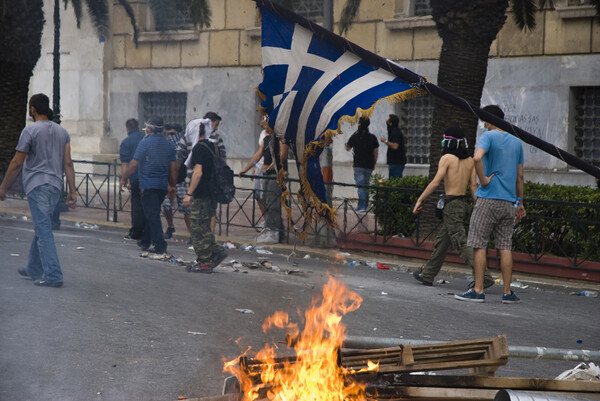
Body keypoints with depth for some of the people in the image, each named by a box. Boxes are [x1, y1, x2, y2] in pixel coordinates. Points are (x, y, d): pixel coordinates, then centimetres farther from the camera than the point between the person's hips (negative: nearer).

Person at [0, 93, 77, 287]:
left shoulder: (30, 130, -8)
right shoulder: (62, 131, 11)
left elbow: (17, 163, -8)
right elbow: (68, 164, 6)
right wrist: (72, 191, 6)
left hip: (37, 185, -7)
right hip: (55, 185, 7)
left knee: (44, 230, -7)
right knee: (41, 228, 18)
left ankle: (53, 276, -12)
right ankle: (34, 269, 28)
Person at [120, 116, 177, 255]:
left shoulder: (145, 143, -9)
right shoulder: (169, 144, 8)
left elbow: (134, 164, -9)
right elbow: (173, 167, 9)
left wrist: (124, 178, 3)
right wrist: (172, 186, 17)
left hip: (148, 185, -6)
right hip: (163, 185, 6)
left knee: (152, 215, -5)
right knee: (152, 214, 19)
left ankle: (160, 245, -11)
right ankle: (145, 241, 27)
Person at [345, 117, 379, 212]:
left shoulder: (355, 136, -6)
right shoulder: (372, 137, 4)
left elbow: (347, 148, 6)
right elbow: (376, 151, 7)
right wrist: (374, 163, 17)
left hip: (358, 165, -4)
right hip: (369, 165, 4)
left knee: (360, 186, -6)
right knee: (366, 185, 15)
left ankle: (362, 207, -13)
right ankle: (365, 205, 18)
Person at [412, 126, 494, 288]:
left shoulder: (447, 158, -9)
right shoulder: (469, 160, 10)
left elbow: (435, 183, -15)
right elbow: (473, 185, 7)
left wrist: (420, 200, -9)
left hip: (451, 205, -8)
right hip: (464, 204, 8)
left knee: (462, 243, -10)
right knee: (442, 241, 17)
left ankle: (484, 277, -18)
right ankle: (428, 275, 26)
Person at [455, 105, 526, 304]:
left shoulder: (489, 136, -5)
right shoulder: (516, 142, 13)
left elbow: (477, 157, -26)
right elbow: (520, 176, 15)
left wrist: (484, 180, -14)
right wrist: (520, 203, 20)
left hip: (488, 199, -6)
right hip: (509, 201, 6)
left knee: (479, 245, 0)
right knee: (505, 247, 7)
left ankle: (478, 291, -2)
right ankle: (508, 292, 6)